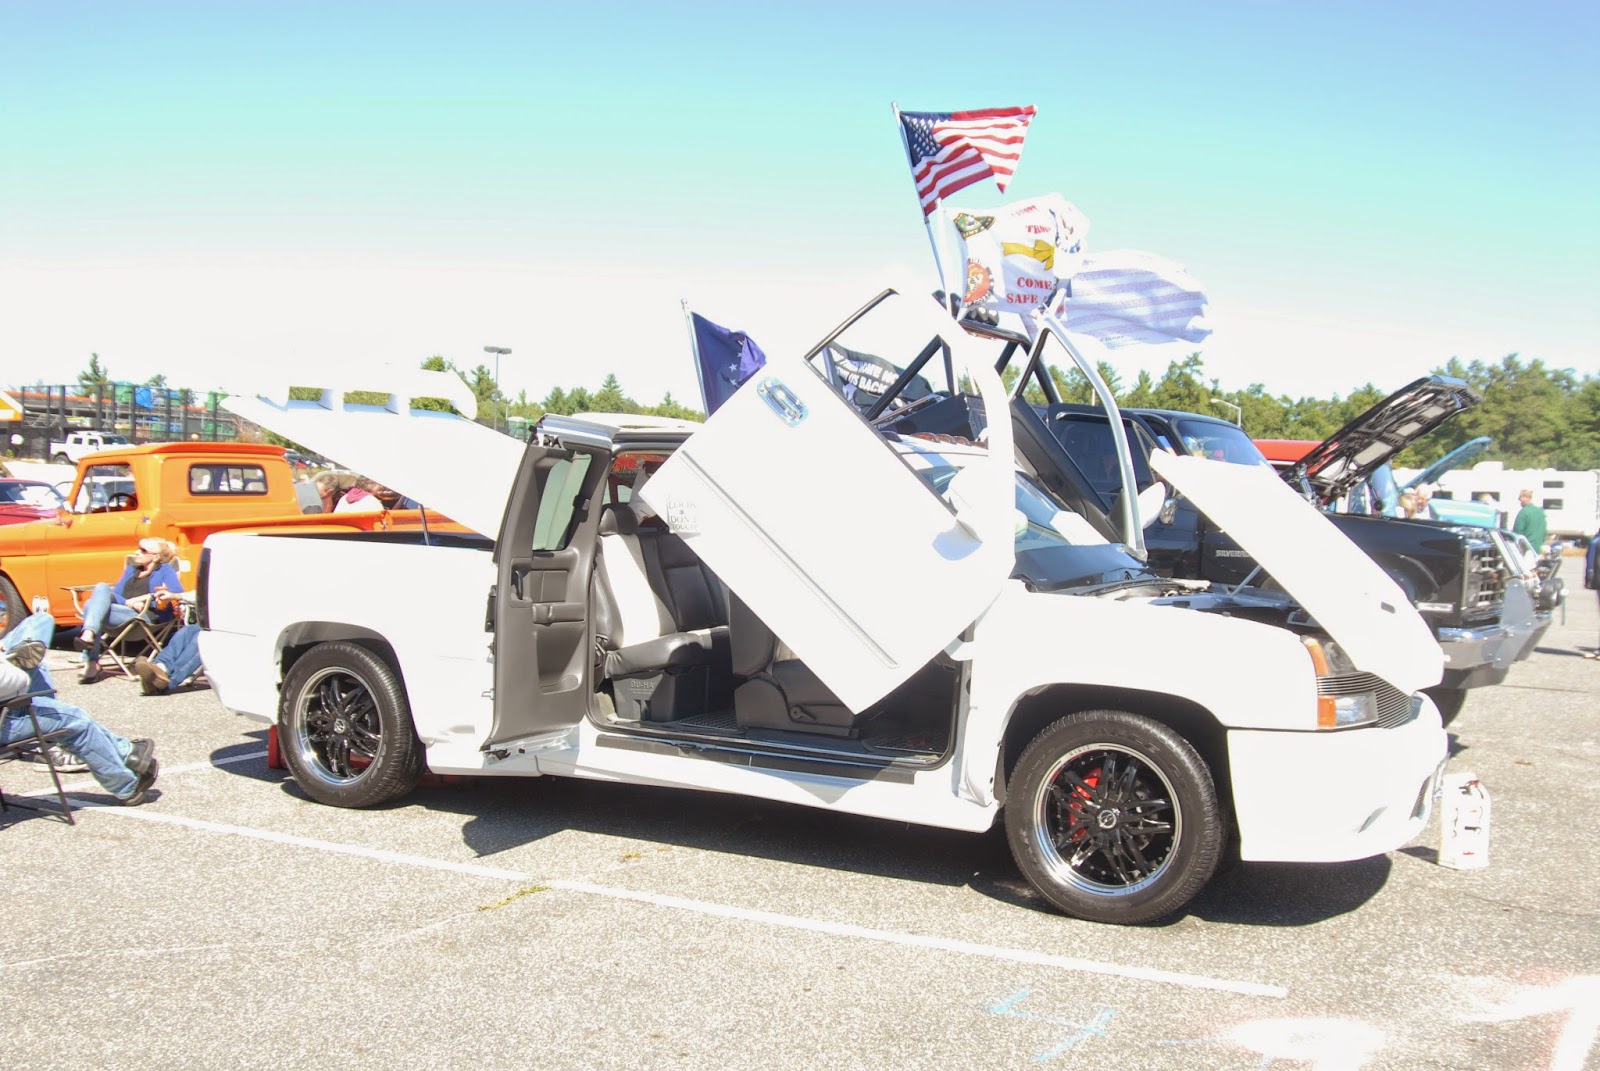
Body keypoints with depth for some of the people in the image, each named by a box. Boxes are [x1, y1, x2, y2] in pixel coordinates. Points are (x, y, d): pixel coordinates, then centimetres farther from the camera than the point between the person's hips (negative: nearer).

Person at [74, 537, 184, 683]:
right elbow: (115, 593, 18)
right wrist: (128, 602, -3)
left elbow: (177, 593, -7)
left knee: (91, 606, -23)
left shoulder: (165, 570, 12)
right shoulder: (131, 570, 30)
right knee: (102, 588, -21)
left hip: (146, 616, -6)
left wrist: (150, 599, -15)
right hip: (123, 609, 6)